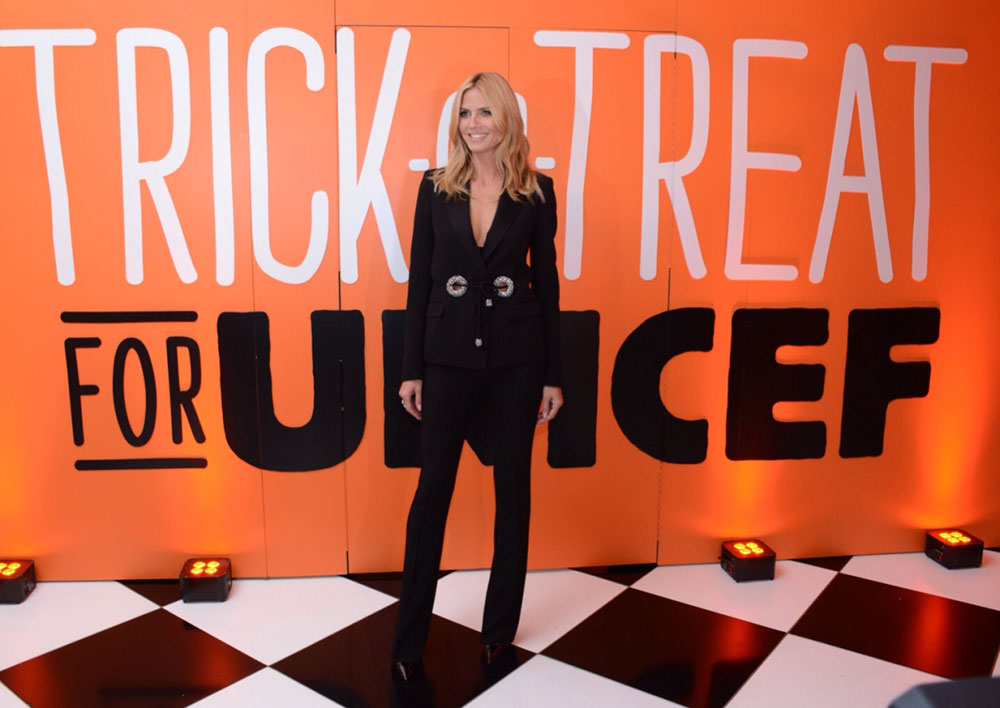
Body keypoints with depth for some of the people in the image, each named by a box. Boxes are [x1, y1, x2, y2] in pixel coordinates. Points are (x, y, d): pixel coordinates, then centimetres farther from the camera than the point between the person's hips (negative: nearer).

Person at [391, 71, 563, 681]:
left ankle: (501, 624, 28)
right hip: (448, 355, 0)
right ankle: (410, 638, 19)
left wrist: (552, 374, 0)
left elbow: (546, 280, 2)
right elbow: (420, 279, 3)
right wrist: (411, 368, 1)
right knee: (433, 487, 5)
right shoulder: (436, 188, 3)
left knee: (513, 486, 9)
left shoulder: (536, 191, 1)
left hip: (516, 357, 0)